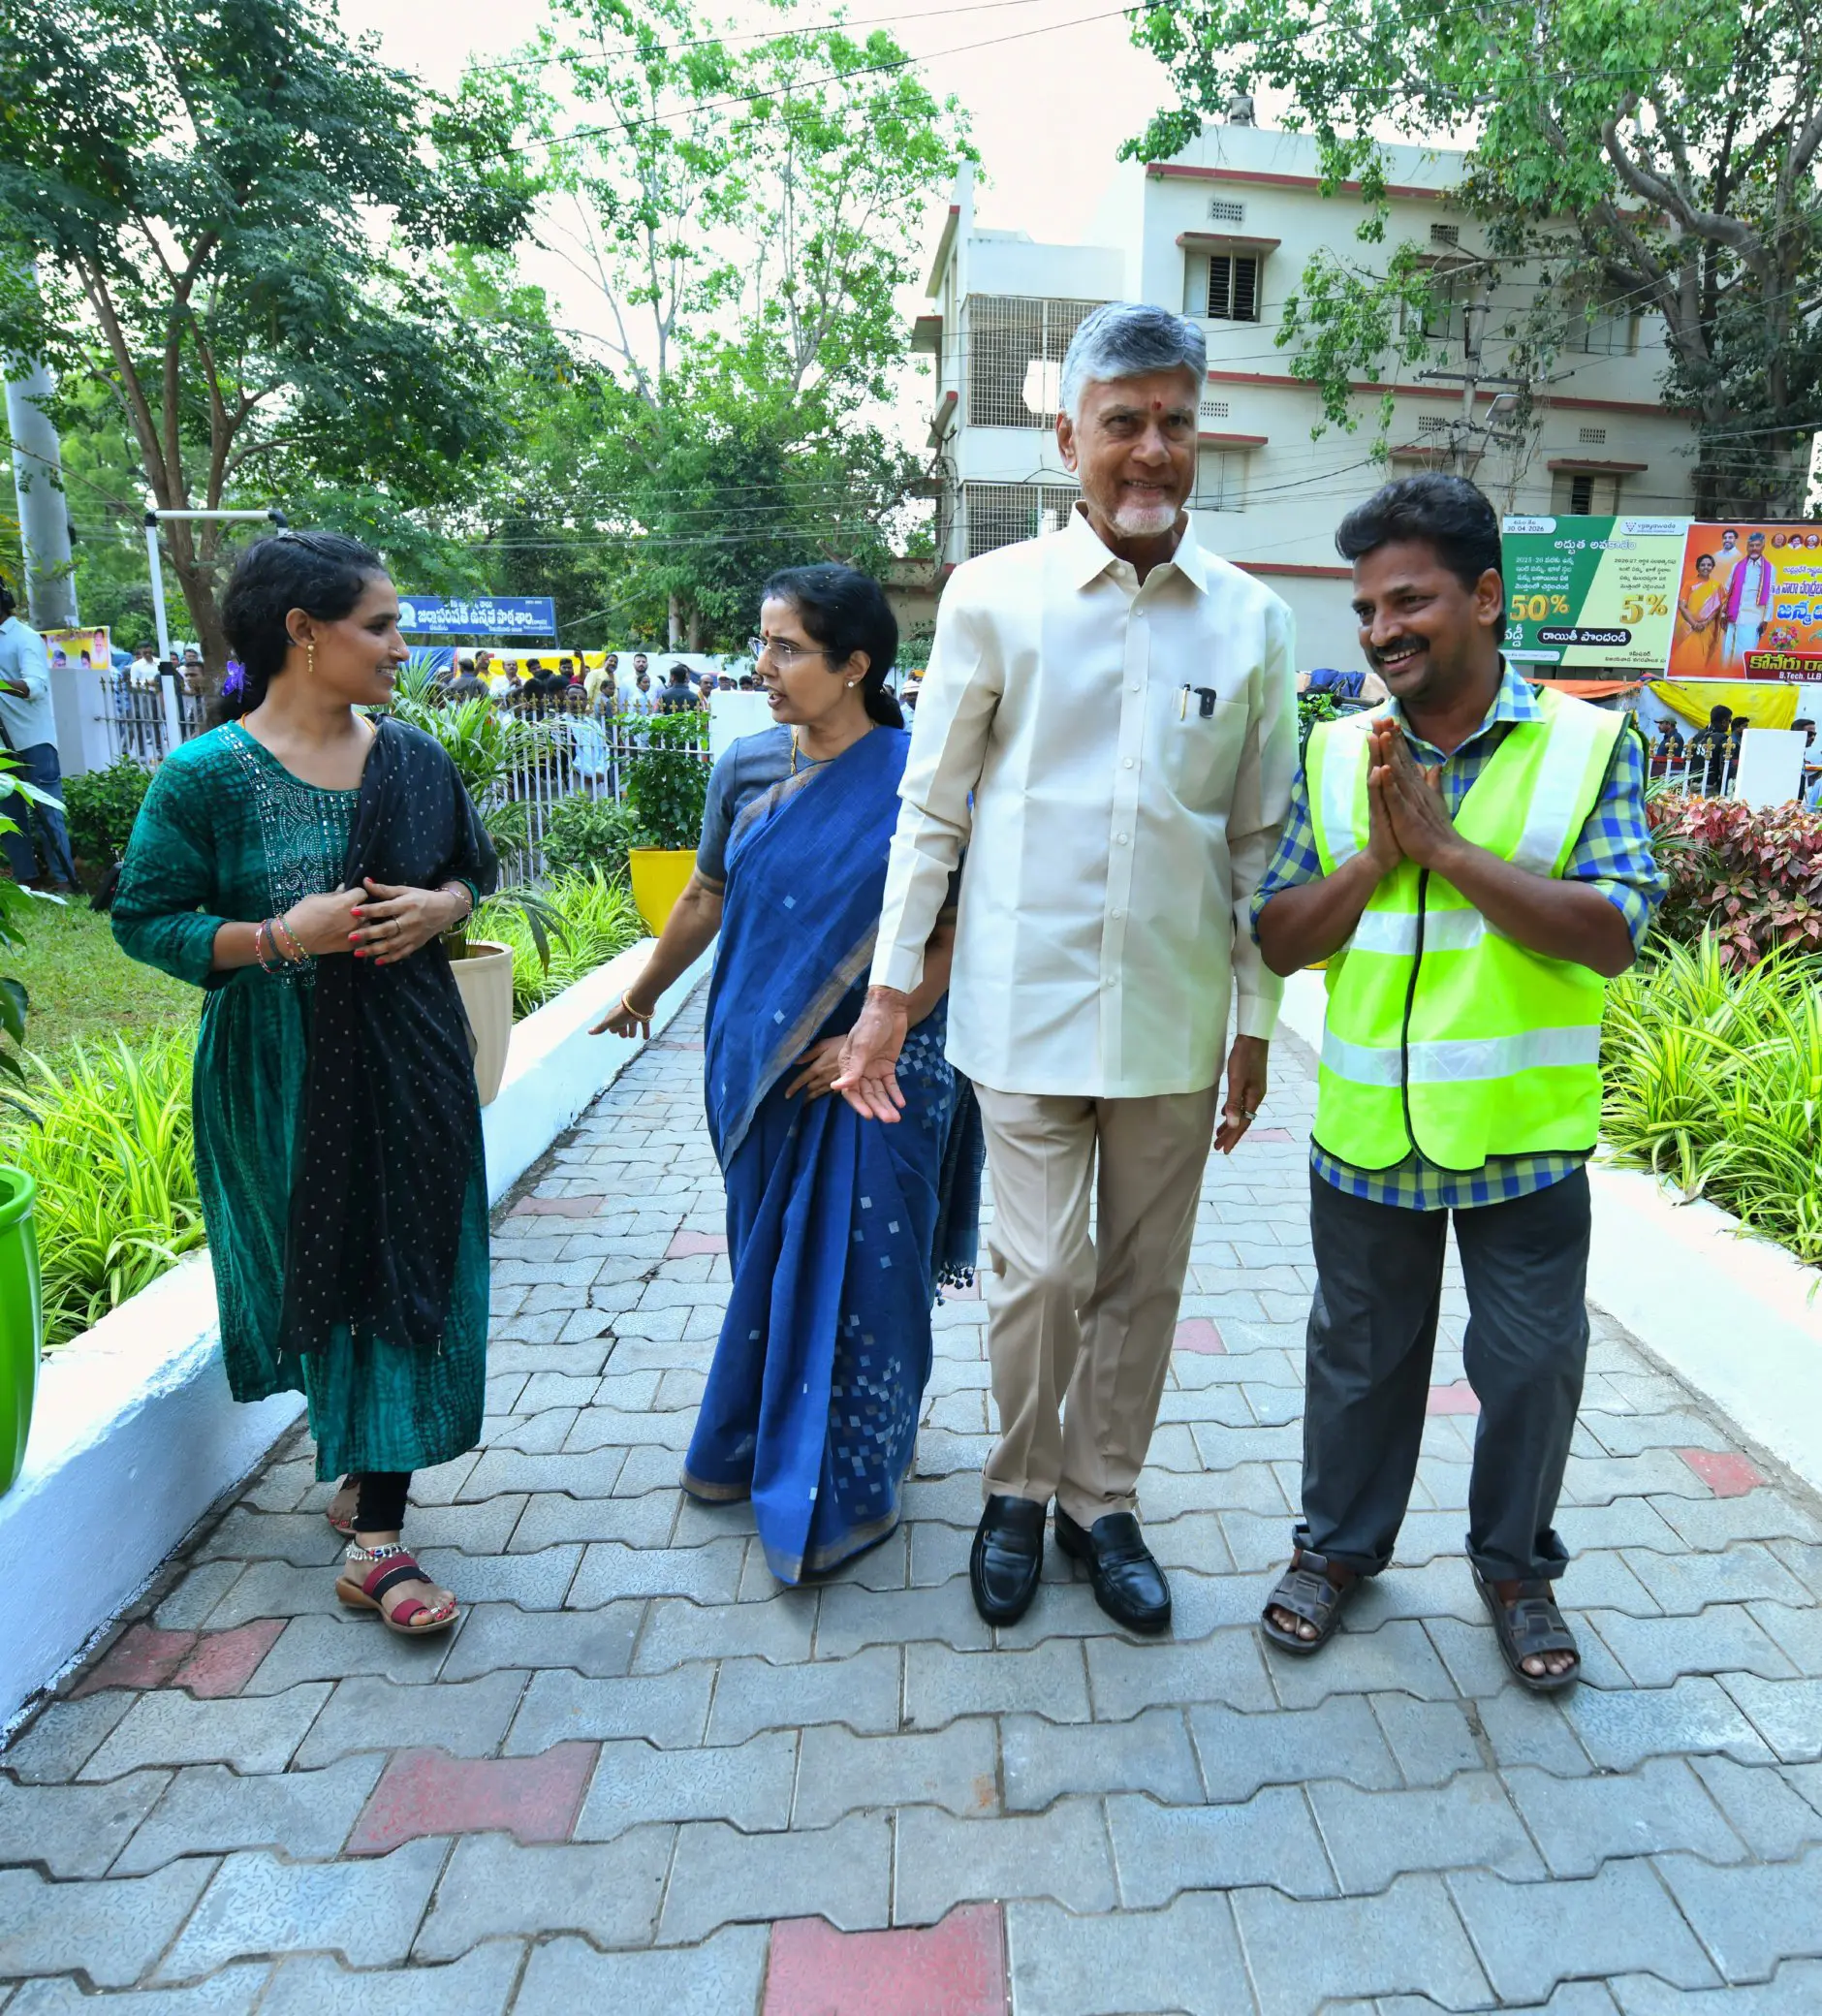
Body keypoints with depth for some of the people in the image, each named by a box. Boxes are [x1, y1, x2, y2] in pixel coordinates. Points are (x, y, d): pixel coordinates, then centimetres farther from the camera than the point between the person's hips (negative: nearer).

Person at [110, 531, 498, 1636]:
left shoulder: (412, 756, 3)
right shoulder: (207, 775, -9)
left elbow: (474, 867, 15)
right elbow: (144, 918, -6)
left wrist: (440, 906, -7)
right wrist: (277, 938, -20)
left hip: (411, 1063, 3)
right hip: (282, 1075, -3)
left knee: (408, 1273, 3)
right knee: (315, 1270, 9)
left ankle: (377, 1540, 14)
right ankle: (357, 1451, 37)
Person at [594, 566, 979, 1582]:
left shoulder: (919, 781, -11)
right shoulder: (747, 766, 2)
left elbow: (957, 936, -9)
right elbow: (706, 900, 14)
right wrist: (643, 995, 24)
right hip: (760, 1060, 4)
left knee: (857, 1267, 3)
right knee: (770, 1257, 16)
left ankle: (849, 1487, 22)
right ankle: (759, 1444, 38)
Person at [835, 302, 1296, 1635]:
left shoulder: (1251, 621, 5)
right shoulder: (995, 597, -1)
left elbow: (1259, 841, 9)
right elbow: (931, 810, 3)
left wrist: (1257, 1025, 8)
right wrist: (889, 988, 0)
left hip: (1175, 1013, 3)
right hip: (1029, 1003, -2)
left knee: (1144, 1278, 12)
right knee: (1043, 1273, -1)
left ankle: (1104, 1502, 33)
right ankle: (1020, 1492, 27)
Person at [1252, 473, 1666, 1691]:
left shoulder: (1589, 744, -6)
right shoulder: (1337, 755, 0)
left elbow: (1613, 936, -17)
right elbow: (1277, 938, -1)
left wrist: (1444, 844, -22)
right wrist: (1373, 858, -18)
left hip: (1524, 1137, -1)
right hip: (1366, 1134, 2)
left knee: (1534, 1366, 15)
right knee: (1361, 1358, 18)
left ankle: (1518, 1566, 41)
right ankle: (1340, 1545, 40)